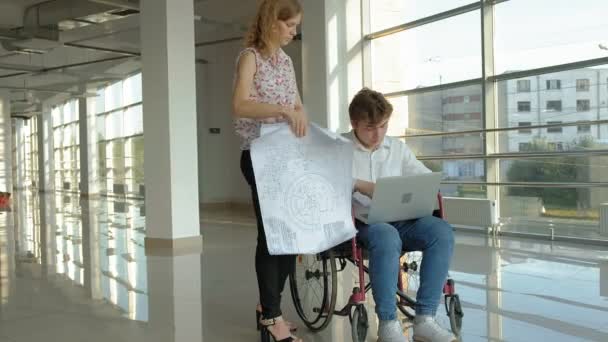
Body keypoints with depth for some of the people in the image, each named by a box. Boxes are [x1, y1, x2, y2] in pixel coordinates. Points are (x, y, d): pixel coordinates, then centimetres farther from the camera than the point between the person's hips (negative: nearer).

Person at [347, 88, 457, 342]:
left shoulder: (398, 147, 17)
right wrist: (359, 184, -20)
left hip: (399, 219, 5)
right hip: (360, 222, -5)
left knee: (442, 232, -24)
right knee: (387, 237, -39)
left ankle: (425, 319, -22)